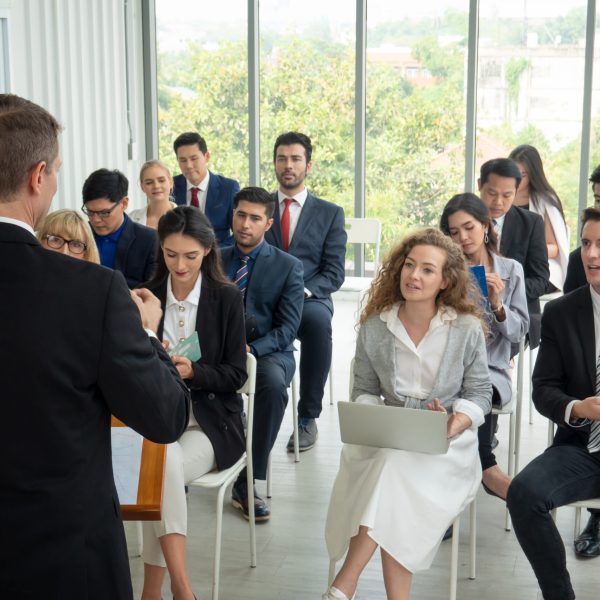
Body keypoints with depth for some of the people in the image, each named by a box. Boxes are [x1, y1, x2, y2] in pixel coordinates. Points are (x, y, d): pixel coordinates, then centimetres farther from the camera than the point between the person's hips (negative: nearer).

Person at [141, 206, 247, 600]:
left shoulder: (227, 298, 0)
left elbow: (236, 375, -2)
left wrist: (193, 371, -20)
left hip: (211, 418, -1)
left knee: (161, 470, -30)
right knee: (164, 464, -32)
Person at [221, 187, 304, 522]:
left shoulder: (289, 266, 4)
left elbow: (288, 327, -3)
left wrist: (251, 350, -21)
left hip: (268, 351, -1)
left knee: (273, 385, -37)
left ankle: (247, 481, -25)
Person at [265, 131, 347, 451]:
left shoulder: (330, 213, 11)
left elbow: (334, 273, 3)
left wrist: (302, 291, -16)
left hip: (309, 300, 0)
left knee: (317, 320, -38)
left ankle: (308, 417, -24)